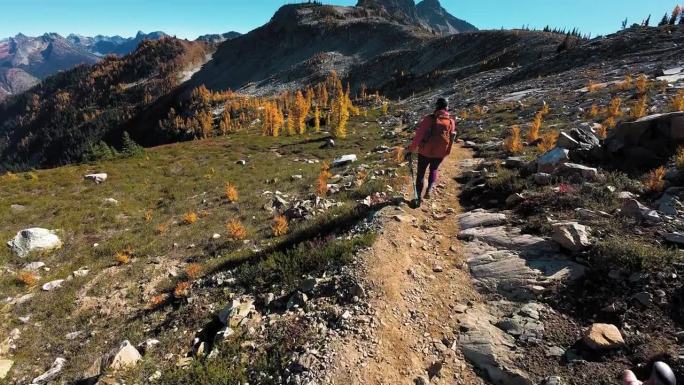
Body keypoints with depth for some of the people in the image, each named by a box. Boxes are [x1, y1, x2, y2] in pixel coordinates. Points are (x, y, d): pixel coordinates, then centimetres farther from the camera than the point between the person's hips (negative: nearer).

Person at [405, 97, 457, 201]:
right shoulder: (451, 121, -2)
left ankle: (419, 196, 16)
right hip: (440, 153, 3)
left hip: (425, 151, -3)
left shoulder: (429, 119, -14)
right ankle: (430, 188, 4)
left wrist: (411, 149, -8)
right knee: (434, 169, 27)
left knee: (421, 173, 14)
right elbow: (451, 139, 5)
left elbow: (418, 135, -15)